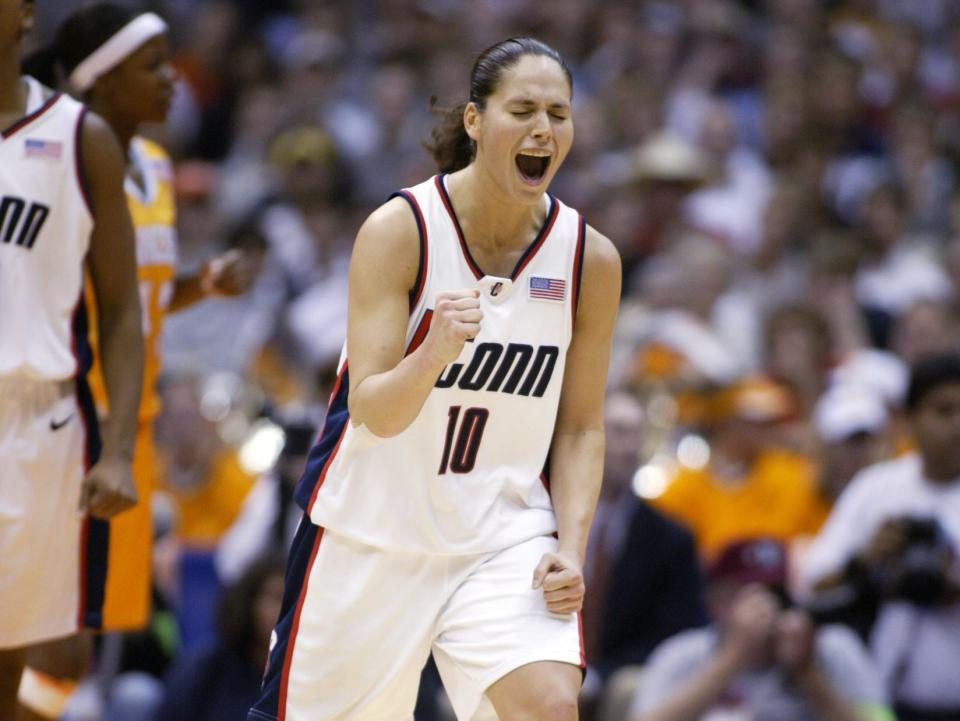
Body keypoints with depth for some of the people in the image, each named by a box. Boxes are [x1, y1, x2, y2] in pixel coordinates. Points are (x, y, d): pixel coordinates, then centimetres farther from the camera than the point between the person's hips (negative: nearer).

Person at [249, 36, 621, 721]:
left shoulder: (591, 258, -5)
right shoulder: (399, 230, -15)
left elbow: (581, 427, 4)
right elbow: (371, 411, -19)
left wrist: (571, 548, -10)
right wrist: (432, 355, -39)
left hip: (503, 534, 1)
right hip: (374, 530, -1)